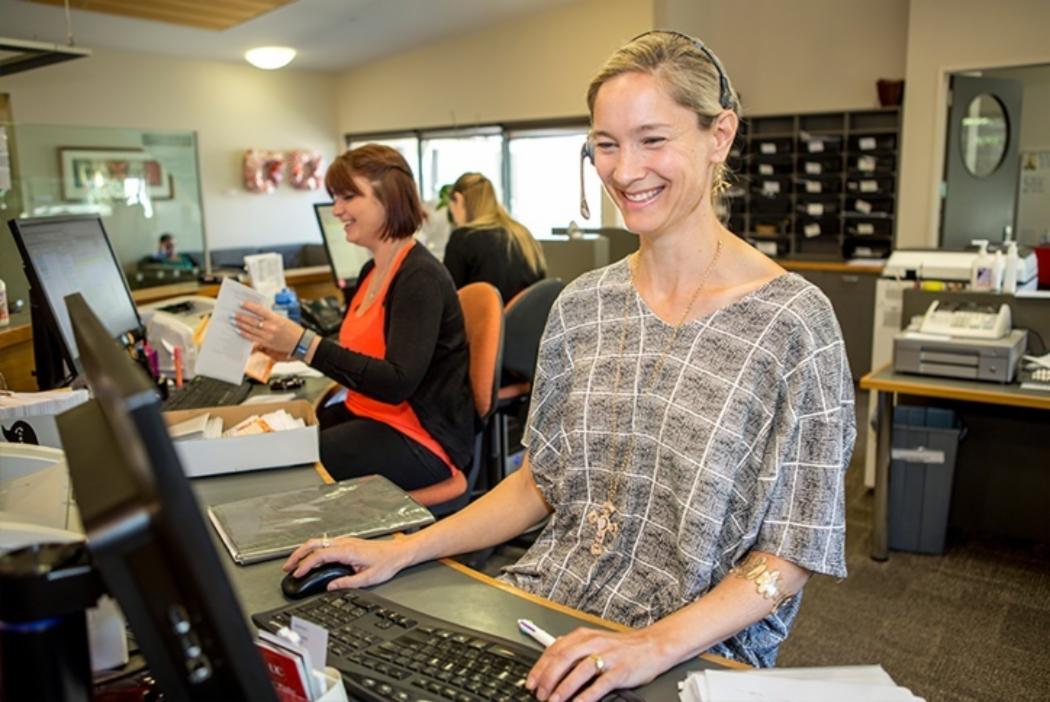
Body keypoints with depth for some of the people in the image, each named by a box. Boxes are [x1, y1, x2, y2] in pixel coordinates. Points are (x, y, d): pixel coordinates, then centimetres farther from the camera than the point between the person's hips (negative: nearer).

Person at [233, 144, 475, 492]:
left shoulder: (420, 276, -19)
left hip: (418, 439, -8)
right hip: (369, 417, 8)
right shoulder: (371, 271, 9)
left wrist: (303, 343, -31)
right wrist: (288, 344, 0)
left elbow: (397, 384, -28)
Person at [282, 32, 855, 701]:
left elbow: (791, 552, -9)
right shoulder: (583, 305, 3)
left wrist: (657, 645, -22)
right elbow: (543, 478, 9)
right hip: (542, 609, 5)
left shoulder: (794, 321, -11)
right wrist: (403, 550, 0)